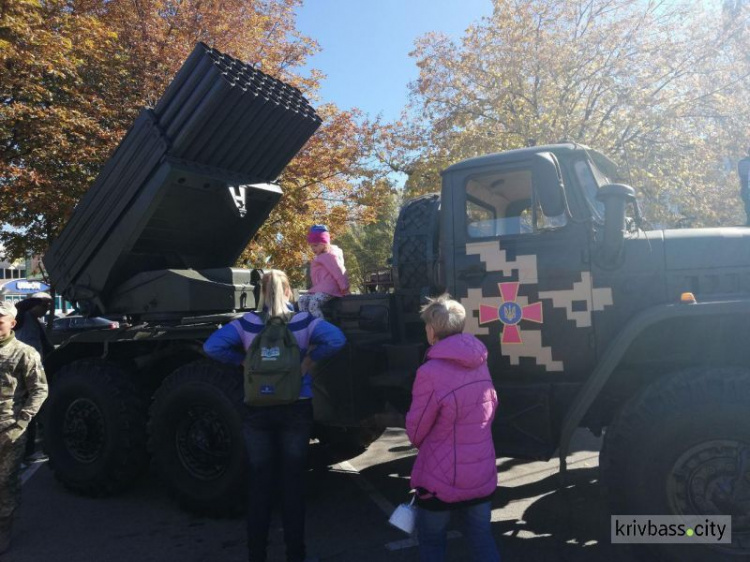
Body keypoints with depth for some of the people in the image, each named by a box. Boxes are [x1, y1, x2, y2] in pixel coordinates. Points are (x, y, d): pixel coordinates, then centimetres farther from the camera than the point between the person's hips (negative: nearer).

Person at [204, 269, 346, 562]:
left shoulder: (247, 323, -4)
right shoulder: (303, 320, -6)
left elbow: (212, 346, -11)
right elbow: (337, 339, -18)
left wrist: (243, 361, -1)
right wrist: (309, 359, -7)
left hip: (257, 411, 1)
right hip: (296, 409, 0)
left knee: (259, 483, 12)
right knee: (293, 482, 10)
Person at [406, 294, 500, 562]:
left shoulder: (430, 372, -23)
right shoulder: (480, 365, -2)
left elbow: (415, 431, -11)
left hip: (442, 479, -5)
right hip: (482, 475, 6)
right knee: (482, 538, 19)